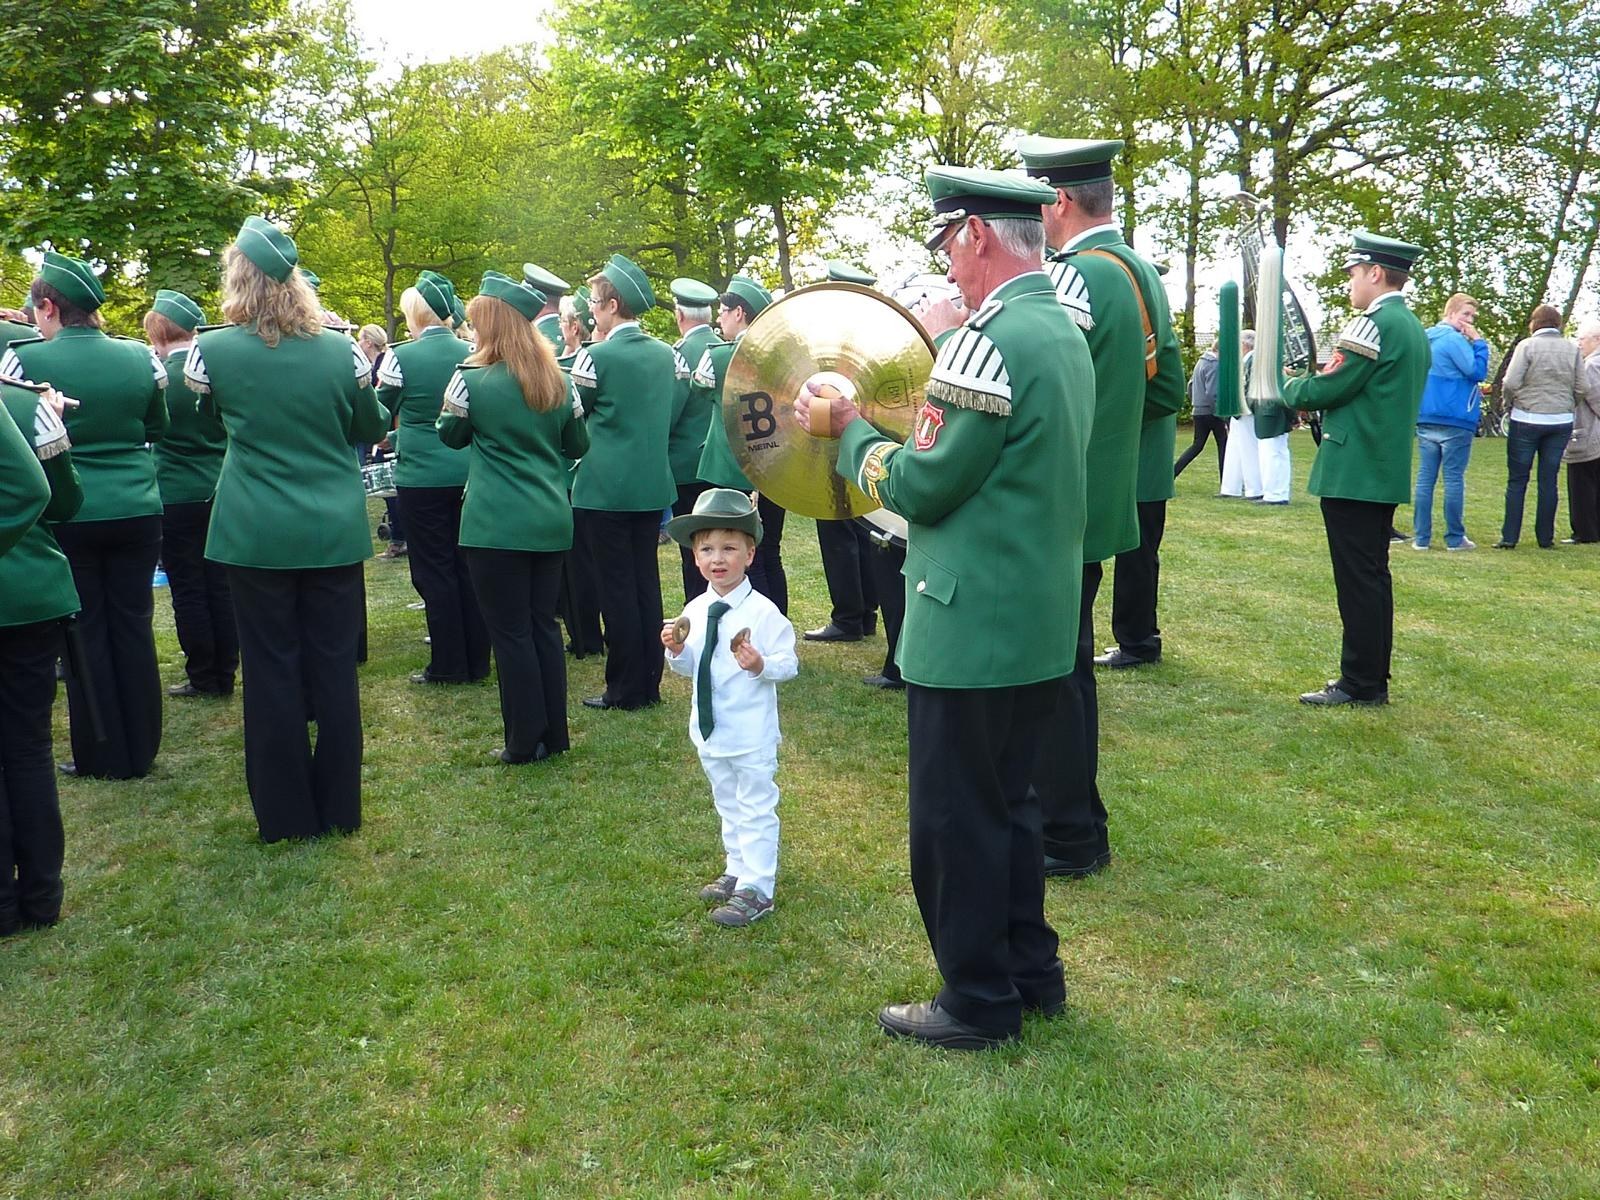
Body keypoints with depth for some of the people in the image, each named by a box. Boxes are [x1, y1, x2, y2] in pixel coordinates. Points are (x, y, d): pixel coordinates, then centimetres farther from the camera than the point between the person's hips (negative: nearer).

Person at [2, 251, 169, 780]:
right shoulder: (139, 356, 0)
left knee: (85, 632, 6)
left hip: (68, 515, -3)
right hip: (136, 511, 3)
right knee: (133, 627, 9)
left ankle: (103, 757, 13)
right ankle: (141, 750, 17)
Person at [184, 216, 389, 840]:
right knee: (334, 666, 9)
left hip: (257, 535, -1)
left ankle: (287, 814, 14)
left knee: (272, 670, 7)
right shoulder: (340, 349, -4)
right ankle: (339, 808, 18)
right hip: (334, 531, 2)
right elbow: (371, 429, 11)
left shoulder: (214, 350, -7)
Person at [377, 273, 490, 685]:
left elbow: (380, 415, 1)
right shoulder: (470, 353, 2)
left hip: (421, 475, -5)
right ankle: (477, 659, 17)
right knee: (466, 565, 11)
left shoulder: (401, 357, -10)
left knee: (433, 569, 3)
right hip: (467, 473, 5)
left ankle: (448, 665, 7)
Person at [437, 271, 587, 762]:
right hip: (550, 521, 5)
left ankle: (526, 742, 7)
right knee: (543, 625, 13)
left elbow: (450, 435, 7)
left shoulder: (472, 378, -9)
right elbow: (578, 446, 15)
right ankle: (554, 733, 19)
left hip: (495, 526, -5)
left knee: (511, 633, 1)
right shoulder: (556, 380, 5)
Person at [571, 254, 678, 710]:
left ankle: (625, 688, 7)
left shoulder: (595, 356, -12)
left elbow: (571, 417, -1)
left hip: (605, 487, -6)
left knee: (617, 585, 1)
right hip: (652, 484, 6)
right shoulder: (666, 354, 6)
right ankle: (649, 681, 19)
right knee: (646, 579, 12)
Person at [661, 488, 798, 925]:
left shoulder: (763, 612, -17)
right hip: (709, 730, 7)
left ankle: (755, 889, 11)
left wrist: (761, 665, -35)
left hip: (752, 732, -7)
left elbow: (789, 664, -16)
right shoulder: (694, 611, 2)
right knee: (728, 804, 22)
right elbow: (690, 667, 11)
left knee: (756, 808, 3)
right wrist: (677, 651, -10)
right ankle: (737, 869, 37)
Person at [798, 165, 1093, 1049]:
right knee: (1006, 803, 21)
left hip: (972, 627, -9)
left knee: (954, 818, 5)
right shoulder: (1063, 331, 11)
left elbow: (919, 487, -18)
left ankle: (978, 1002, 19)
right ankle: (1031, 973, 33)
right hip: (1038, 620, 9)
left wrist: (849, 429, -3)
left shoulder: (991, 339, -19)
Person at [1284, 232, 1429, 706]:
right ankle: (1373, 677, 21)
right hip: (1386, 472, 10)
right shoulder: (1414, 328, 17)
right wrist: (1311, 394, 12)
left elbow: (1328, 387, -16)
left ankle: (1360, 684, 0)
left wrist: (1290, 388, 4)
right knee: (1373, 578, 14)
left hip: (1353, 473, -10)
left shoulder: (1375, 323, -14)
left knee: (1358, 580, -5)